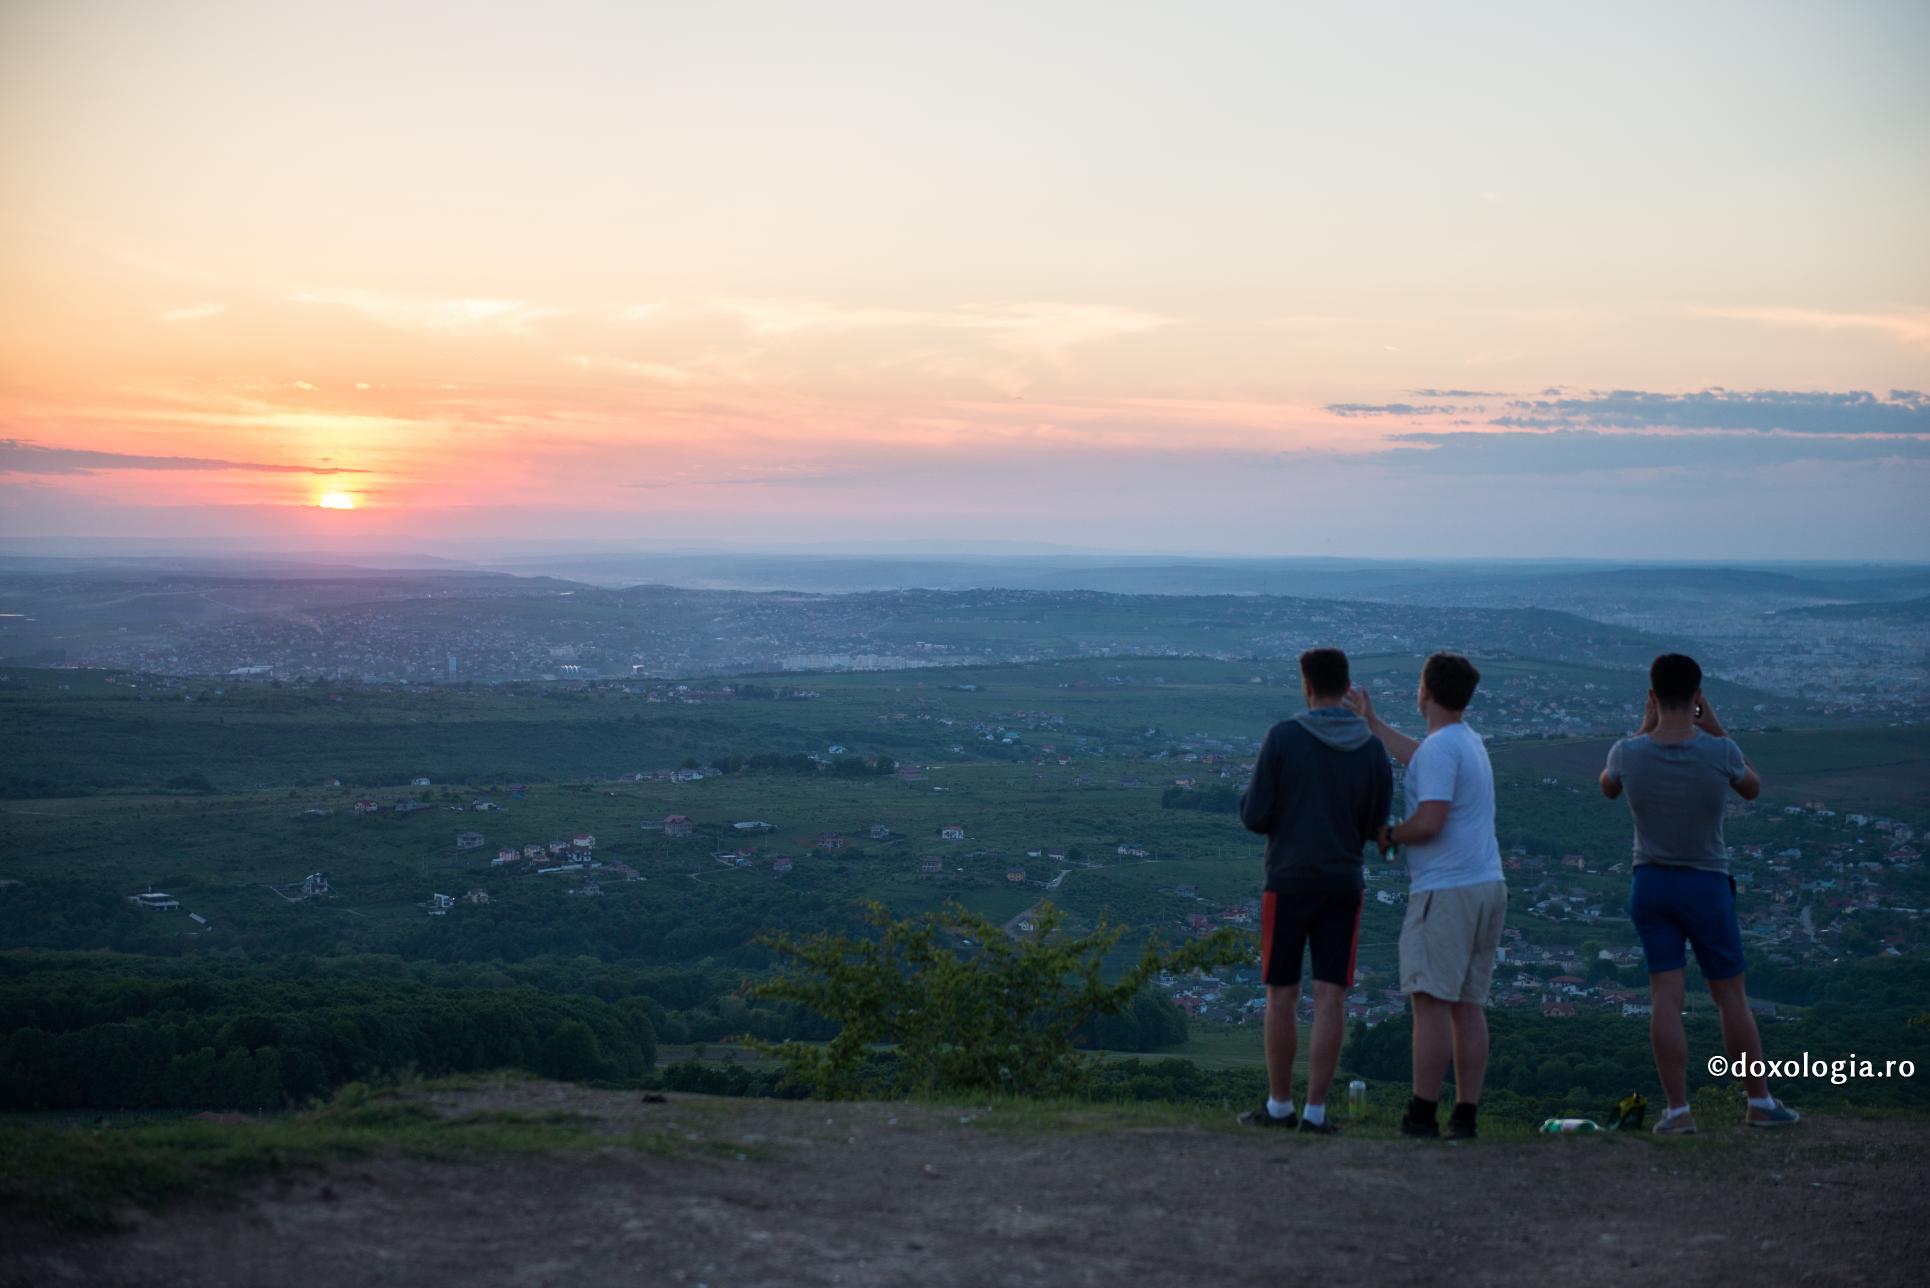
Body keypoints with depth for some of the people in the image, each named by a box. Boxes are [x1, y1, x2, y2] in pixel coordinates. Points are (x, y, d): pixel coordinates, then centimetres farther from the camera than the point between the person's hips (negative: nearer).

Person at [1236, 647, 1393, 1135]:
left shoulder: (1282, 738, -9)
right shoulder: (1373, 750, 1)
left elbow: (1256, 817, -7)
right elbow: (1374, 825, 10)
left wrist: (1248, 794, 15)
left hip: (1289, 884, -2)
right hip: (1343, 887, 2)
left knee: (1281, 997, 9)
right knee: (1329, 1000, 3)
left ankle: (1279, 1105, 16)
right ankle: (1315, 1111, 1)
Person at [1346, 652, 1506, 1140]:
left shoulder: (1440, 747, -12)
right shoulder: (1469, 741, 18)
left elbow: (1429, 821, -22)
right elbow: (1420, 759, 40)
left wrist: (1389, 835, -3)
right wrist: (1372, 722, 50)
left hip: (1445, 890, -9)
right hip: (1488, 885, 9)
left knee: (1431, 1001, -7)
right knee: (1468, 1004, 8)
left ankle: (1423, 1114, -7)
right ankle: (1465, 1114, 9)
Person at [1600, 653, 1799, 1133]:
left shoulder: (1628, 753, -11)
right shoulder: (1720, 753, -15)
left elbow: (1608, 788, 14)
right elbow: (1753, 787, 8)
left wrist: (1644, 729, 12)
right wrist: (1718, 730, 8)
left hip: (1650, 882, 1)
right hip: (1707, 884, -1)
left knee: (1665, 997, 2)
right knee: (1731, 996, 9)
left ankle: (1678, 1110, 0)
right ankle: (1760, 1102, 19)